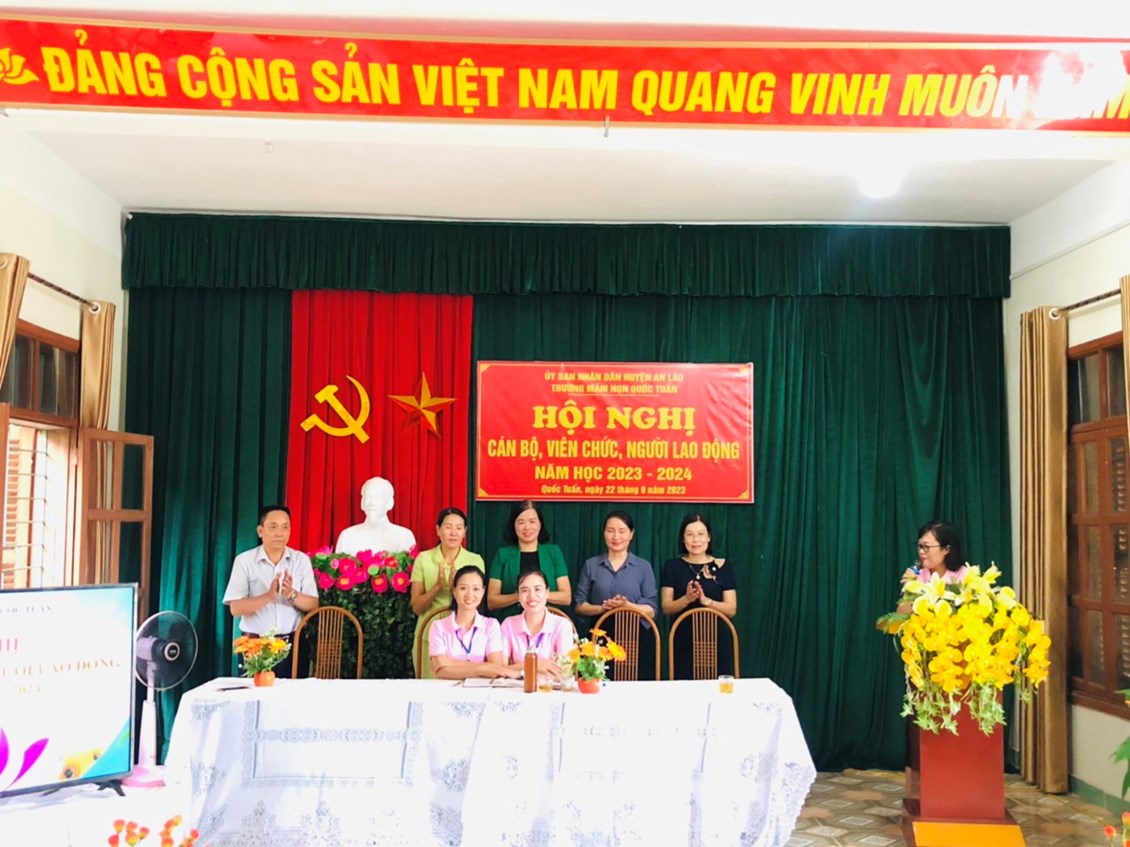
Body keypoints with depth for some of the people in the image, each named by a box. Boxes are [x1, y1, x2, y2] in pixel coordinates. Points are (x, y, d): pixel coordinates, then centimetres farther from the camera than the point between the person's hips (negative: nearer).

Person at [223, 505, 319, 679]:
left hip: (293, 644, 1)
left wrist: (292, 595, -20)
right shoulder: (244, 561, -2)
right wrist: (268, 596, -23)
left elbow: (313, 605, 0)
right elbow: (236, 609, -9)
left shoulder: (301, 560, 3)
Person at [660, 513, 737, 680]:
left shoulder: (723, 567, 2)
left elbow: (731, 609, -2)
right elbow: (666, 608, 0)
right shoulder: (673, 567, 3)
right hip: (684, 643, 0)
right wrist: (686, 599, -18)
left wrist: (706, 601, -18)